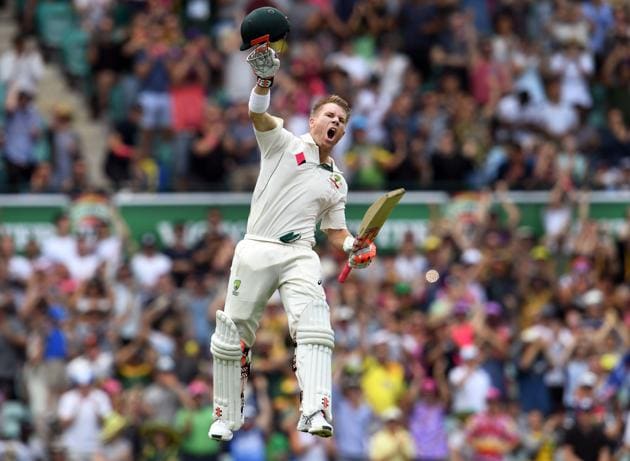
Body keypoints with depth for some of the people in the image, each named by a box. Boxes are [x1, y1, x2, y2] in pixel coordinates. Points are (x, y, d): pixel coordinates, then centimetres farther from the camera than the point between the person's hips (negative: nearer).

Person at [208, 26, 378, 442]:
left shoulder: (337, 182, 21)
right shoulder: (285, 144, 7)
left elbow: (336, 231, 25)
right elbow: (259, 115, -12)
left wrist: (355, 246, 1)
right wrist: (264, 81, -32)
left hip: (300, 255, 2)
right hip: (256, 250, -2)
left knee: (314, 324, -23)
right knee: (232, 338, 2)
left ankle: (315, 412, -36)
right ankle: (227, 417, 20)